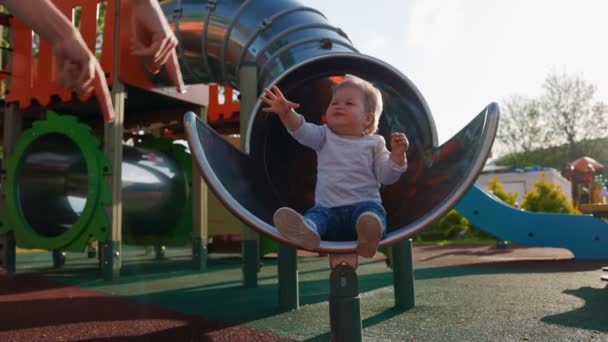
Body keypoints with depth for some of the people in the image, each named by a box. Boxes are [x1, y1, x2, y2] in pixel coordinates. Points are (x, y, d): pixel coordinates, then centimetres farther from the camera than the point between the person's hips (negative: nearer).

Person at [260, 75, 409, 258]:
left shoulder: (374, 143, 13)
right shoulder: (324, 136, 16)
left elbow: (386, 176, 7)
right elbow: (302, 130, -4)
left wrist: (397, 155, -11)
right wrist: (286, 113, -25)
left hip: (363, 205, -1)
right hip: (328, 208, 2)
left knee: (373, 211, -34)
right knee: (316, 214, -29)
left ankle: (370, 231, -65)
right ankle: (306, 231, -60)